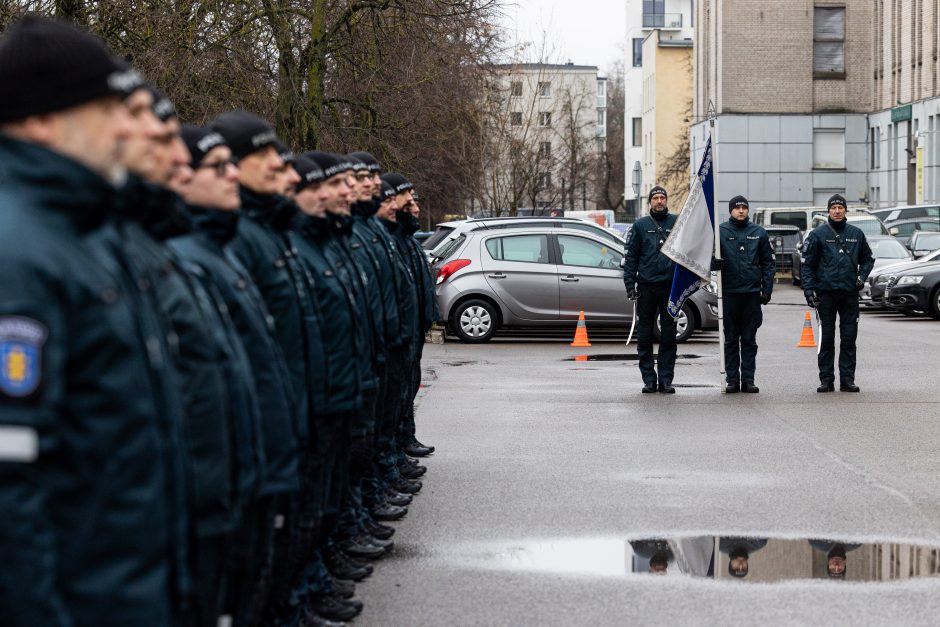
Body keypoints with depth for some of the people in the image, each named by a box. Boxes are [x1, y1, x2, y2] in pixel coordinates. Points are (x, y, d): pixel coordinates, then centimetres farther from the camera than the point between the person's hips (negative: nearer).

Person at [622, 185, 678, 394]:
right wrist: (630, 283, -3)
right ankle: (649, 379, 7)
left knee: (669, 335, 3)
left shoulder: (676, 223, 7)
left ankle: (666, 379, 8)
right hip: (646, 286, 0)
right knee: (644, 334, 1)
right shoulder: (640, 225, 7)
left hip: (670, 285, 0)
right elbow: (630, 255, 6)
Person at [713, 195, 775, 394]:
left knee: (749, 339, 5)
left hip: (752, 293, 1)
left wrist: (767, 288, 0)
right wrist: (714, 264, -19)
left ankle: (748, 379, 9)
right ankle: (732, 379, 8)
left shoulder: (759, 232, 8)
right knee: (731, 339, 4)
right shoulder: (720, 231, 3)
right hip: (729, 293, -1)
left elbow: (768, 262, 8)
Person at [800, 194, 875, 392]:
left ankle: (847, 378, 7)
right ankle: (826, 379, 6)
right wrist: (808, 289, -7)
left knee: (849, 338, 2)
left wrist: (862, 277, 4)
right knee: (826, 338, 1)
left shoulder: (856, 234, 9)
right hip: (825, 293, -2)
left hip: (850, 293, 2)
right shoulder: (818, 234, 1)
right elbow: (808, 263, 1)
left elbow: (868, 258, 20)